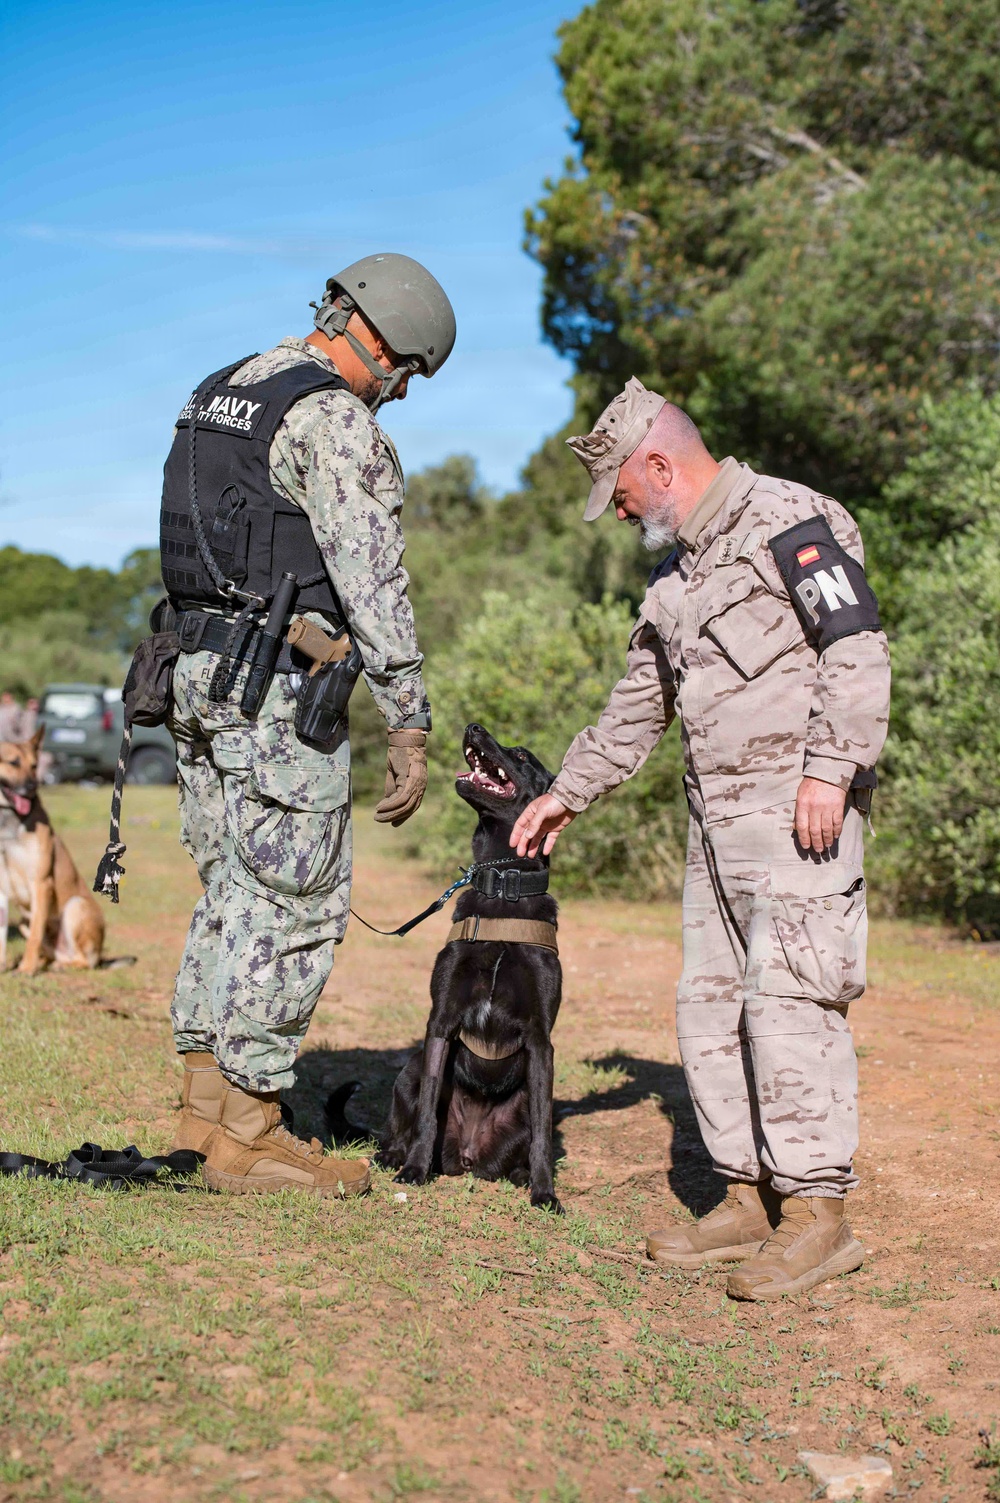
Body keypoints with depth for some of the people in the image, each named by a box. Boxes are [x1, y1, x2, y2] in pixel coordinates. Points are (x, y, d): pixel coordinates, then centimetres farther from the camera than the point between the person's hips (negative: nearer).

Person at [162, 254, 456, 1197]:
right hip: (279, 686, -9)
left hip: (198, 668, 9)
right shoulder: (336, 420, -11)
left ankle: (206, 1099, 21)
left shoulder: (215, 396, 17)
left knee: (233, 890, 15)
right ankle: (247, 1135, 2)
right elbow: (374, 585, -16)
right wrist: (410, 731, -12)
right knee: (294, 902, -3)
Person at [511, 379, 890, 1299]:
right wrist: (568, 792, 28)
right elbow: (638, 707, 29)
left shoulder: (788, 521, -5)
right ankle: (750, 1198, 15)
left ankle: (818, 1212, -6)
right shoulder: (674, 574, 22)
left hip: (798, 809, -9)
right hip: (717, 819, 9)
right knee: (712, 1006, 7)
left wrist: (829, 769, -21)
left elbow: (857, 646, -14)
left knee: (788, 999, -12)